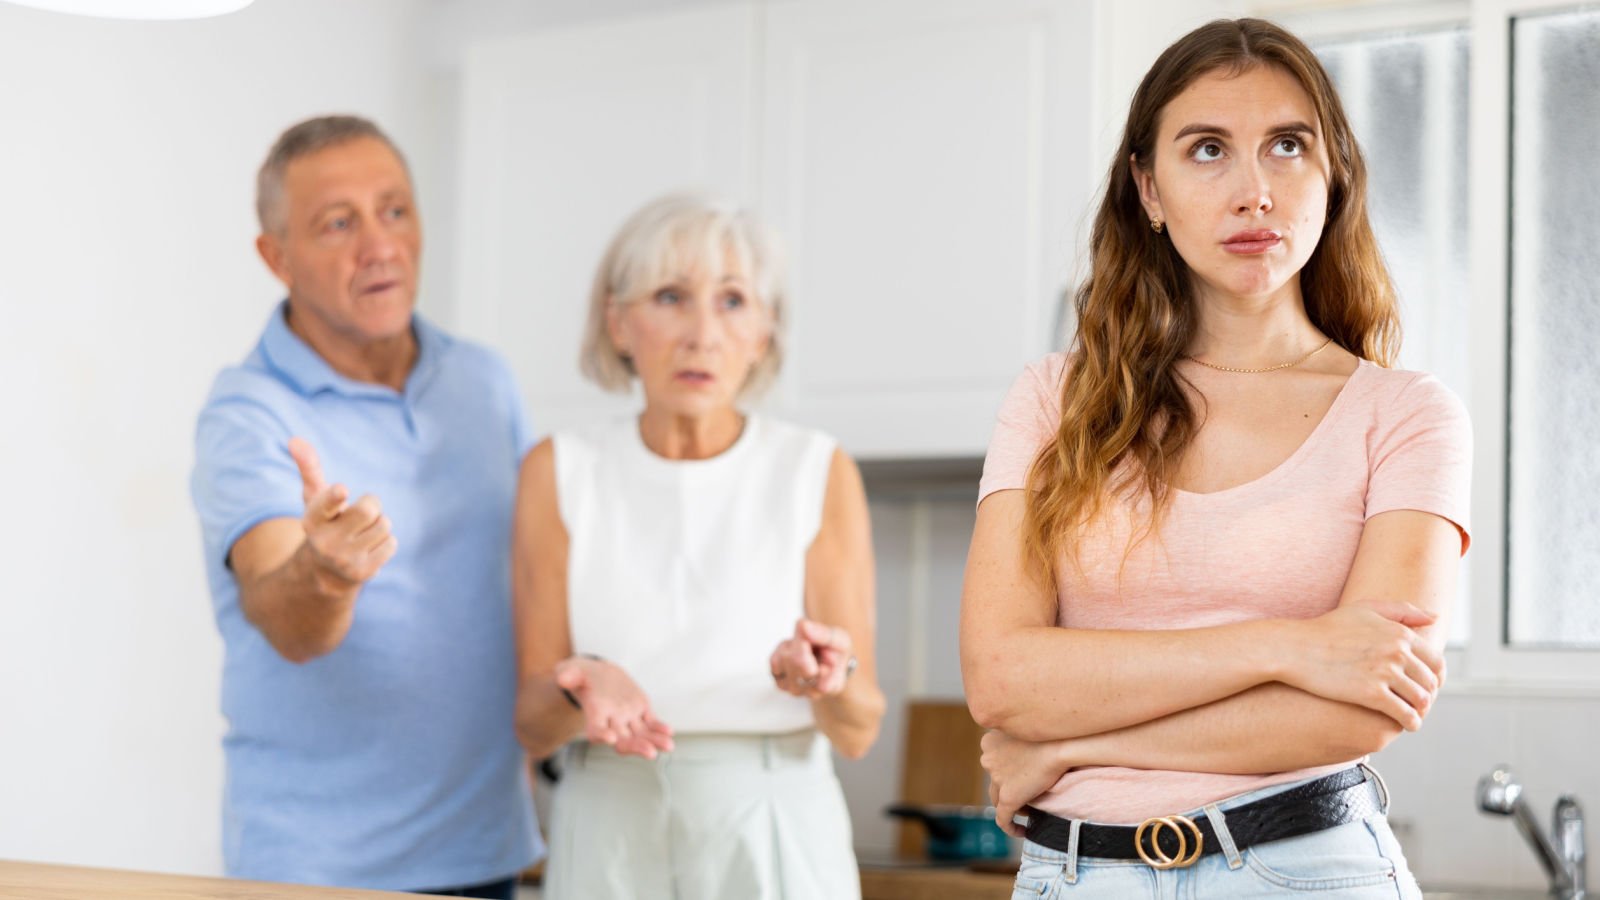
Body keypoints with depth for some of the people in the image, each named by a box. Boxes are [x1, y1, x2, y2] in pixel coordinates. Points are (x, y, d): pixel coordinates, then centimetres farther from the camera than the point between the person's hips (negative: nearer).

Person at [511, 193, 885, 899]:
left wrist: (828, 683, -26)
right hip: (609, 838, 1)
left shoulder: (818, 473, -3)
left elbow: (857, 731, -5)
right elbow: (534, 728, -3)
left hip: (771, 840, -1)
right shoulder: (560, 471, 0)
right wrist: (583, 685, -24)